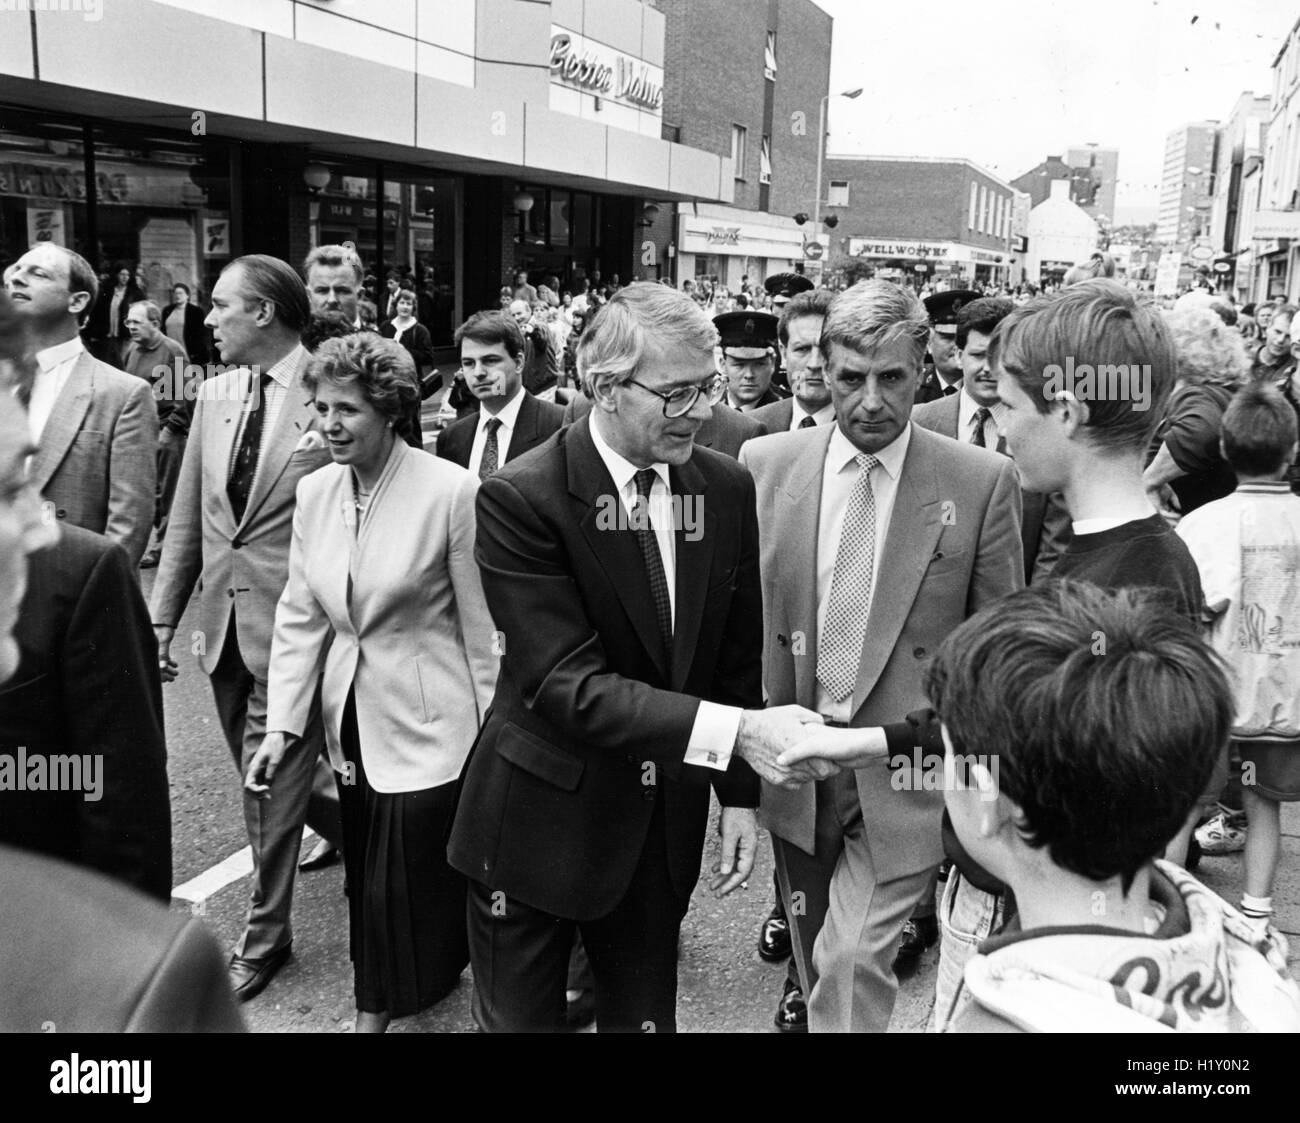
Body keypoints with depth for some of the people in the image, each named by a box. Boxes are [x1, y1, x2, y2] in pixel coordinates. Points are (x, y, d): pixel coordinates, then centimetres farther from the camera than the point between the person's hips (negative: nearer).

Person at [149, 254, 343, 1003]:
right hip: (224, 623, 7)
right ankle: (347, 830, 46)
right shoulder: (215, 395, 8)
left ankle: (264, 937, 22)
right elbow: (187, 519, 10)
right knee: (266, 774, 19)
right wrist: (162, 618, 8)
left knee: (271, 780, 2)